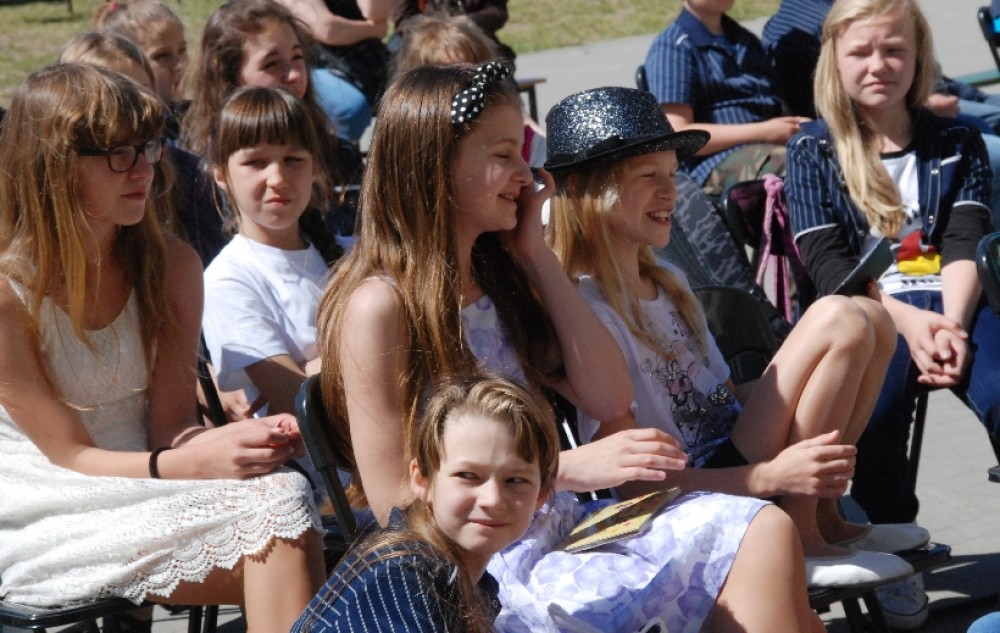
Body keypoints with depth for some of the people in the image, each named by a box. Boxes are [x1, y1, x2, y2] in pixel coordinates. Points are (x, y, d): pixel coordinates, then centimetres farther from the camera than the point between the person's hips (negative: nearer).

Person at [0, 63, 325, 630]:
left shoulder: (172, 266, 6)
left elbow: (170, 423, 3)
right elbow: (70, 455, -12)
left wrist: (237, 439, -20)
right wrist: (194, 464, -28)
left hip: (145, 484, 5)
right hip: (47, 524, -5)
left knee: (285, 491, -30)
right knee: (277, 504, -29)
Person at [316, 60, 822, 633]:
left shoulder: (499, 279, 14)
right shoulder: (381, 304, -10)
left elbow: (609, 399, 8)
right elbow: (395, 501, -13)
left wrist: (538, 258, 4)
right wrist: (566, 470, -17)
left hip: (563, 530, 7)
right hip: (478, 573, -7)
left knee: (763, 531, -15)